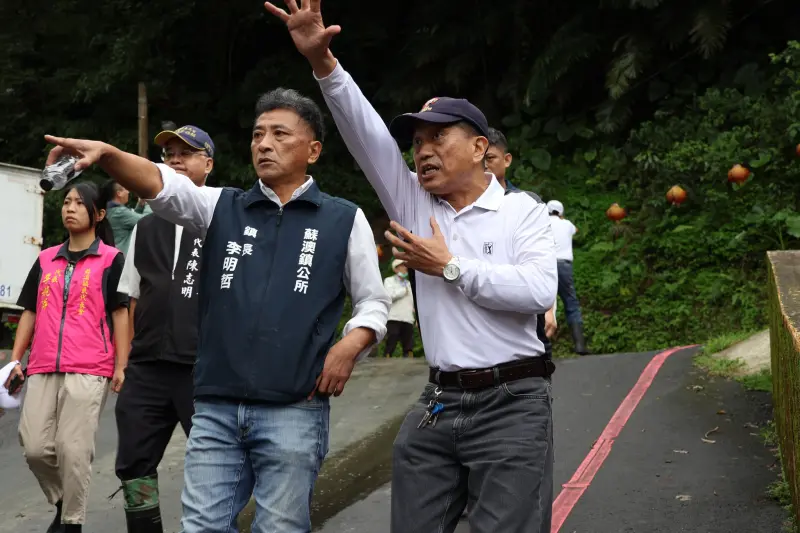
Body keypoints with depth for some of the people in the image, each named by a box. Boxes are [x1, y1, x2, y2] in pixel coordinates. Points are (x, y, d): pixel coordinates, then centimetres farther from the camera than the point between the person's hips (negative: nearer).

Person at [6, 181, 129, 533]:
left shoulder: (111, 259, 2)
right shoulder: (45, 260, 16)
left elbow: (119, 313, -1)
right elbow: (30, 312, 19)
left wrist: (120, 366, -7)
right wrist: (16, 359, 12)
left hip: (88, 371, -5)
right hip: (42, 370, 5)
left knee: (73, 450, -7)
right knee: (34, 447, 2)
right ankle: (62, 502, 27)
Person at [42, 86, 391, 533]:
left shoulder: (344, 219, 6)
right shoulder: (222, 207, 11)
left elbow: (375, 303, 11)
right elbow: (161, 185, -6)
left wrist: (350, 345, -10)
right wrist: (105, 154, -25)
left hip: (294, 412, -2)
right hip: (216, 409, 3)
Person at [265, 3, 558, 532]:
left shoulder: (523, 212, 0)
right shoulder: (414, 202, 10)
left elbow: (540, 291, -16)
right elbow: (367, 133, -1)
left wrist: (450, 266, -11)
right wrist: (322, 61, -13)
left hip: (511, 404, -5)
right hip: (437, 403, 5)